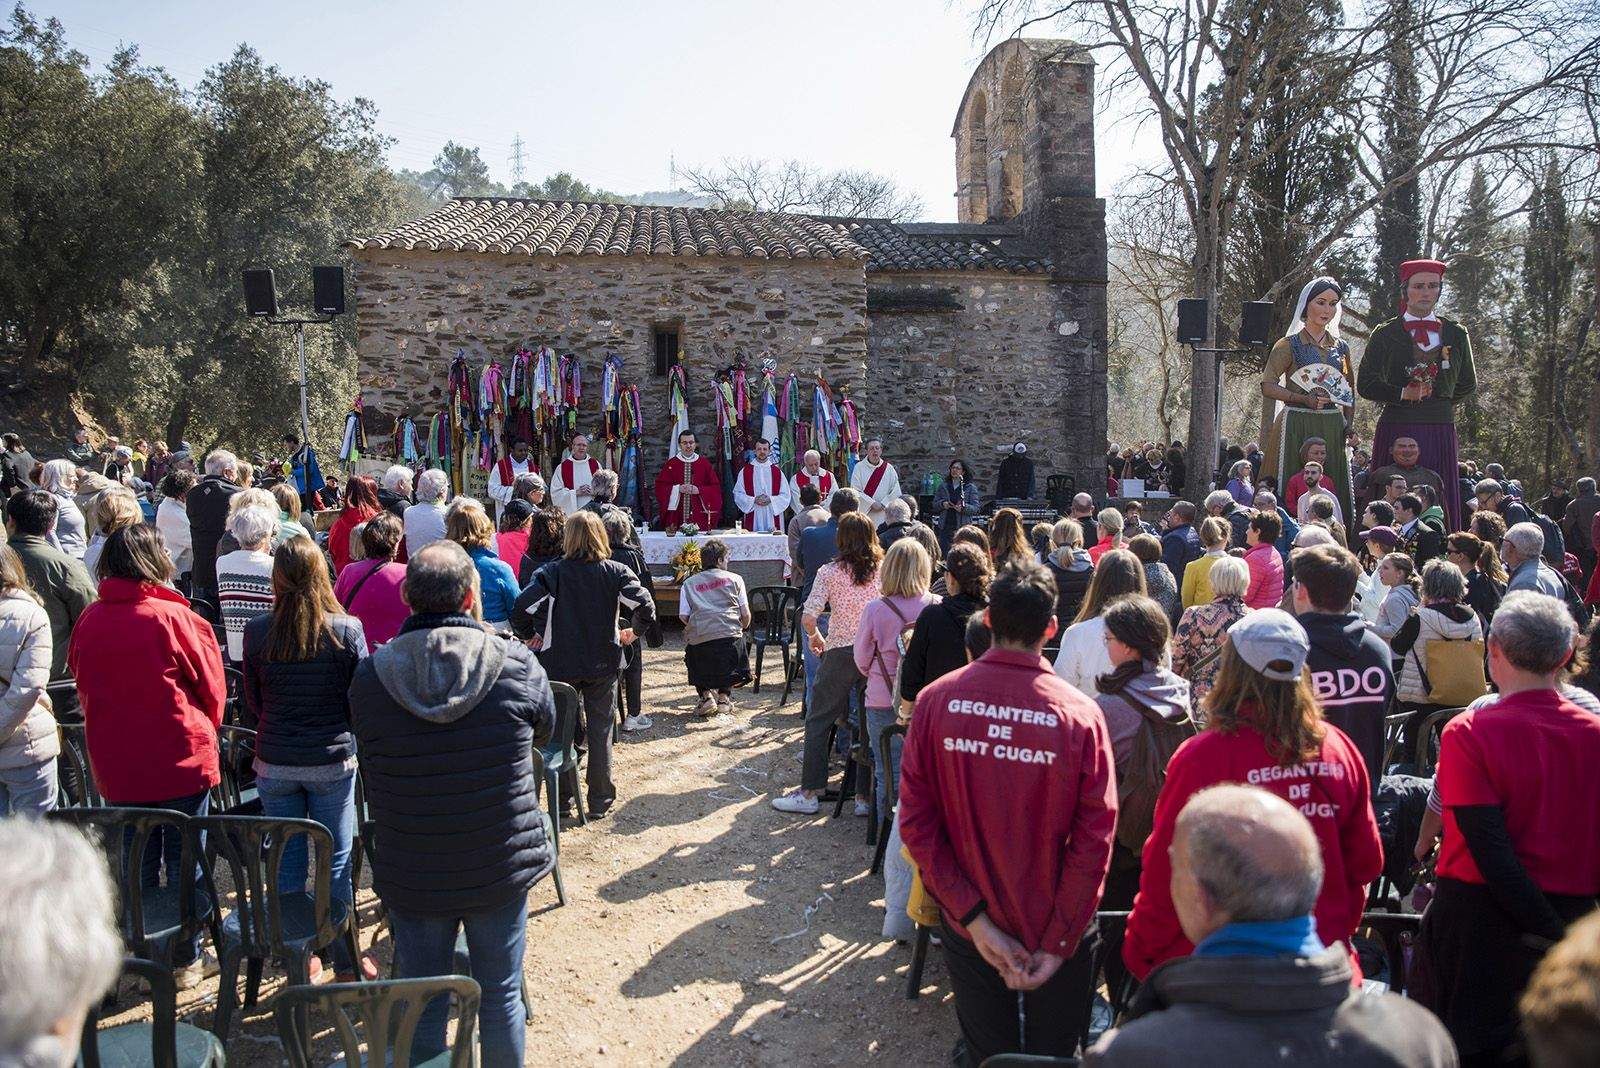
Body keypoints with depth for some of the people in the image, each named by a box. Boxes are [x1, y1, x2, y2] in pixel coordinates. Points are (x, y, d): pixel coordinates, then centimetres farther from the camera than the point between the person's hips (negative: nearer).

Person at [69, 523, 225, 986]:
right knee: (184, 861, 9)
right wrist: (203, 730, 12)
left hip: (115, 763, 4)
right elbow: (212, 686, -7)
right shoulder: (173, 617, -17)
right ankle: (185, 961, 19)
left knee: (136, 863, 16)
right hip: (180, 758, -4)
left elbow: (83, 686, 8)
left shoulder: (89, 621, -4)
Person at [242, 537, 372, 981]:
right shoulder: (346, 629, -13)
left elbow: (251, 703, 4)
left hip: (274, 763, 2)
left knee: (287, 861, 14)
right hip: (333, 761, -2)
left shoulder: (256, 631, -6)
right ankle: (346, 962, 19)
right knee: (336, 861, 9)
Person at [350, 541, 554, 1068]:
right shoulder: (518, 665, -14)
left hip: (411, 874, 1)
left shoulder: (369, 678, -12)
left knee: (422, 1003, 17)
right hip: (502, 867, 0)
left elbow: (369, 773, 2)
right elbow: (543, 732, 5)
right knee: (500, 995, 17)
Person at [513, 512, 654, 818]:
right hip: (603, 664, 1)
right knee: (600, 731, 11)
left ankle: (564, 799, 22)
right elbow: (646, 607, -13)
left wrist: (529, 636, -1)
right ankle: (600, 800, 16)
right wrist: (631, 631, 4)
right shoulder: (615, 572, -5)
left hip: (560, 665, -1)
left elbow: (521, 609, -19)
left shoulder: (551, 573, -9)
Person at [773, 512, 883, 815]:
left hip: (840, 653, -2)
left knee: (818, 721, 10)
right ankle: (867, 796, 14)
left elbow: (808, 618, -10)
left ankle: (809, 793, 13)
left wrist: (816, 637, 10)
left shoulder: (829, 572, -3)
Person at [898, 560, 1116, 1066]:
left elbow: (915, 819, -12)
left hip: (969, 932, 1)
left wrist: (975, 918, -10)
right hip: (1057, 932, -1)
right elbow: (1095, 837, -16)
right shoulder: (1080, 715, -17)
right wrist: (1058, 943, -9)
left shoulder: (935, 700, -13)